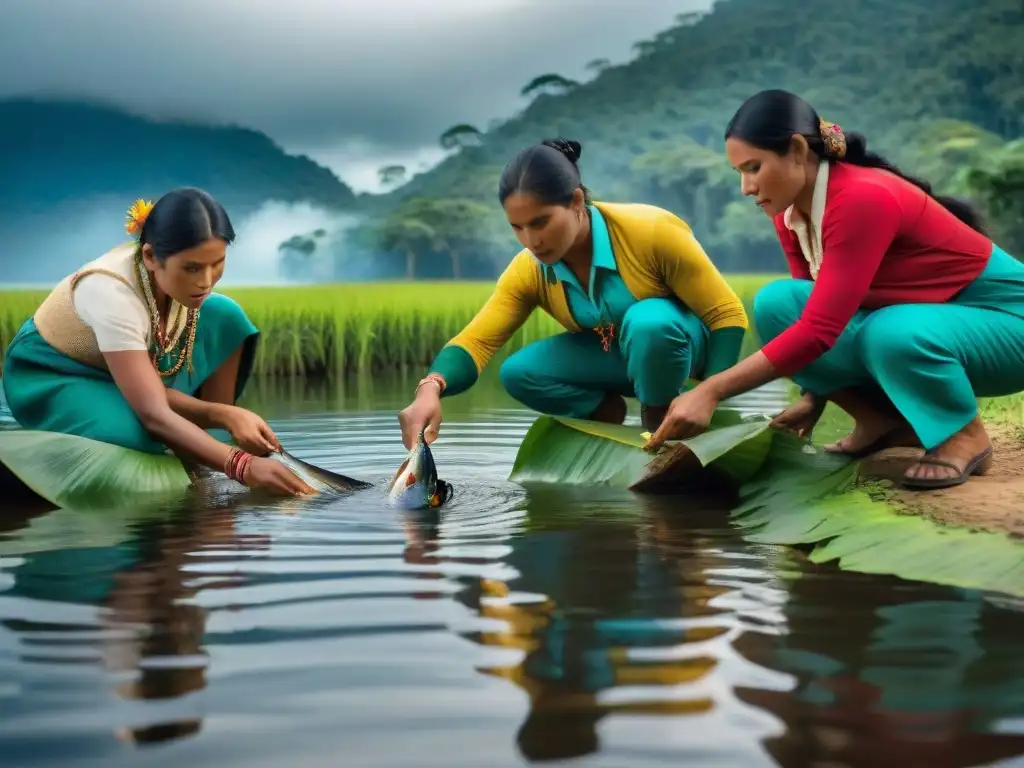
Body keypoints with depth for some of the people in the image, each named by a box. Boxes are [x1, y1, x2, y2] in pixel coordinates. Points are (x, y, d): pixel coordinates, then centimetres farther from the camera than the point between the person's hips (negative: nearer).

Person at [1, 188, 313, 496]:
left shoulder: (182, 277, -19)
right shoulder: (111, 293, -38)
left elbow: (155, 388, -17)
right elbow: (154, 415, -43)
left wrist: (224, 414, -35)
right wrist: (243, 465, -51)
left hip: (120, 366, 7)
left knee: (225, 318, -12)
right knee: (145, 434, -38)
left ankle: (205, 469, -7)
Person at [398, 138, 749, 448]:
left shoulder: (651, 231, -31)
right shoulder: (528, 272, -18)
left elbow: (728, 314, -24)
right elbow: (476, 339, -26)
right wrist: (431, 389, -47)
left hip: (678, 339, -4)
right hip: (616, 354, 4)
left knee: (646, 321, -38)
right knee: (518, 373, -18)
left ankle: (660, 425, -12)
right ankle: (607, 412, 6)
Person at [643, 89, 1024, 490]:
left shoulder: (862, 198, -31)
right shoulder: (790, 213, -6)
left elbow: (820, 328, -36)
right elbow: (821, 313, 3)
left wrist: (711, 391, -38)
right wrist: (815, 397, -9)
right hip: (913, 316, 7)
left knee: (892, 334, -39)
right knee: (776, 304, -14)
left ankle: (966, 436, -9)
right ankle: (882, 418, 1)